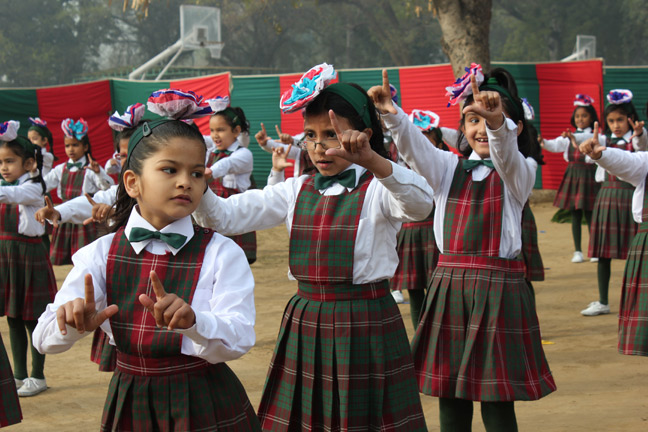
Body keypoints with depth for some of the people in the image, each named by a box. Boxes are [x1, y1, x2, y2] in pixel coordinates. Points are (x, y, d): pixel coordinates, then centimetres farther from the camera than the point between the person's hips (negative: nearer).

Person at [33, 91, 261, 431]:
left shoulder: (221, 253, -10)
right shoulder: (102, 253, -4)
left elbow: (239, 341, -22)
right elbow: (45, 339, -10)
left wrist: (190, 321, -41)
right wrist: (74, 321, -32)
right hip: (129, 403, 2)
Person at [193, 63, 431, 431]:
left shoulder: (376, 190, -7)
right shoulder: (298, 190, 9)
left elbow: (421, 204, -31)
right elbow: (225, 217, 5)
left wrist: (372, 161, -47)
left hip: (364, 324, -5)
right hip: (305, 324, 5)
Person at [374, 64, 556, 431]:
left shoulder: (520, 172, 0)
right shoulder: (450, 168, 10)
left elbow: (506, 155, -24)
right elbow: (415, 148, -9)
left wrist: (497, 119, -46)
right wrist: (391, 114, -30)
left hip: (498, 291, -3)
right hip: (450, 288, 4)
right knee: (451, 401, 9)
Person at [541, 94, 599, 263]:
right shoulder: (569, 136, 10)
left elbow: (586, 139, -23)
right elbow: (556, 145, -7)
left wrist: (573, 137, -41)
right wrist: (543, 143, -28)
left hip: (588, 176, -3)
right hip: (571, 176, 4)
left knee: (589, 214, -2)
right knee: (575, 216, 5)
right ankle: (577, 251, 11)